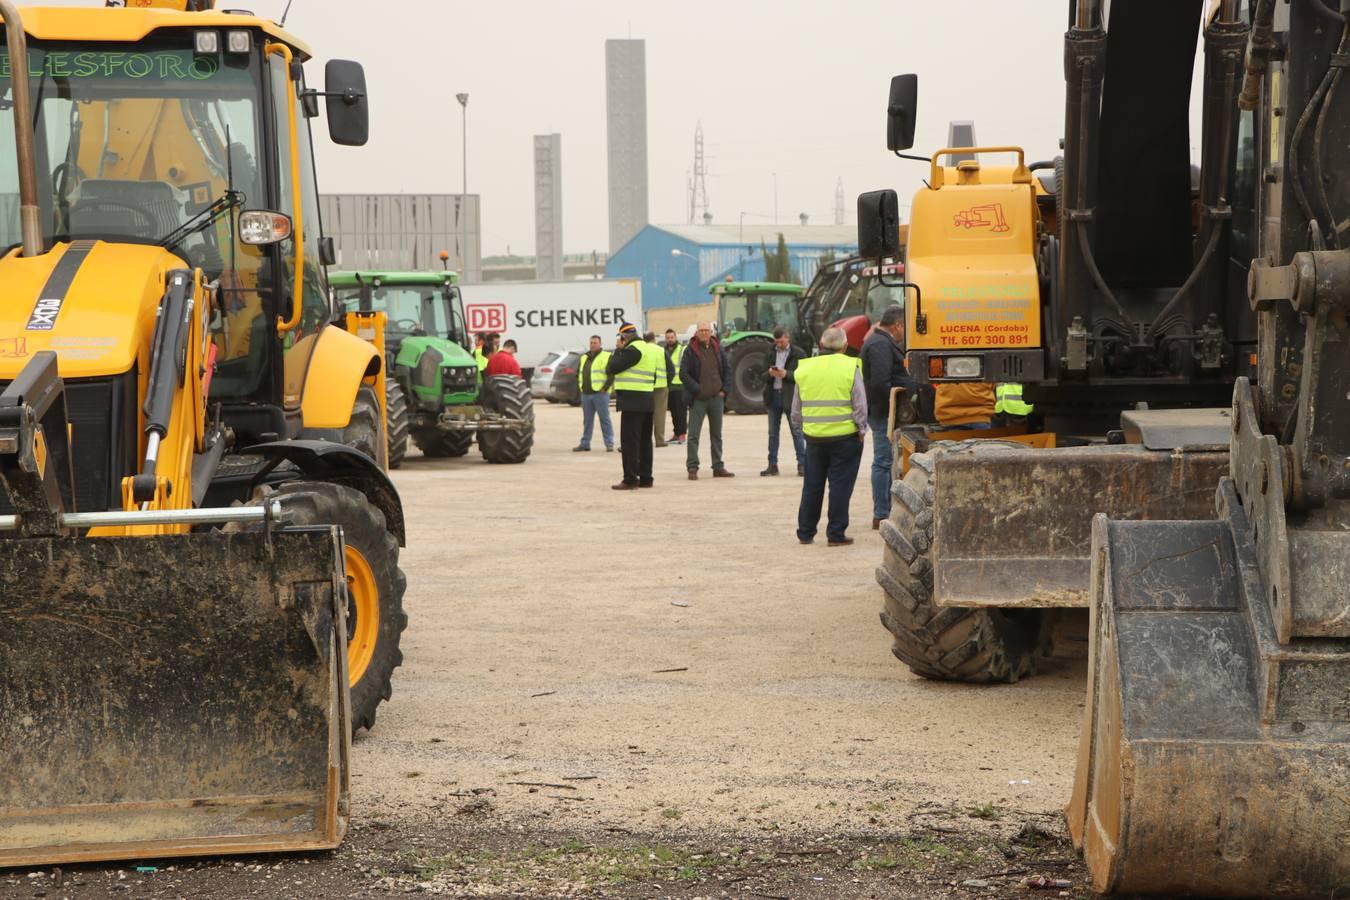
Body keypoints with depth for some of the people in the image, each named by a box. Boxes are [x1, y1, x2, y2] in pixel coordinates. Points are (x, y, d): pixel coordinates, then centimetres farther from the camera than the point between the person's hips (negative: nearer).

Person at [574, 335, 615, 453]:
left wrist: (605, 388, -15)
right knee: (587, 420, 11)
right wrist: (580, 386, 13)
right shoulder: (584, 357, 17)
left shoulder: (606, 357, -5)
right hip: (586, 394, 6)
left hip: (600, 394, -6)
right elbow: (578, 373, 25)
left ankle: (609, 444, -2)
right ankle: (585, 444, 15)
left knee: (604, 419, -4)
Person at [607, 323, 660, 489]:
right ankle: (645, 477, 17)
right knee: (644, 441, 13)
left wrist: (618, 349, -2)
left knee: (629, 441, -7)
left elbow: (612, 368, -15)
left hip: (633, 401, -9)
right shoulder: (651, 348, 15)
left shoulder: (633, 349, -15)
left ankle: (630, 479, -10)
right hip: (647, 401, 9)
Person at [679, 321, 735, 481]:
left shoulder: (718, 349, 7)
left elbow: (726, 370, 13)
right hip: (698, 399, -4)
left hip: (716, 397, 4)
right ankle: (692, 468, -4)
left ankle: (718, 467, 18)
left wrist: (724, 390, 3)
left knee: (717, 434, 11)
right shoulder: (691, 351, -6)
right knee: (694, 435, -6)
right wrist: (697, 389, -15)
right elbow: (683, 373, -9)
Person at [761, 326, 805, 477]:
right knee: (773, 432, 7)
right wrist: (770, 374, -11)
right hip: (773, 395, 4)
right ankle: (772, 465, 11)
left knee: (796, 432, -4)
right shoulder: (771, 353, 12)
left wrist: (786, 374, -20)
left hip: (790, 396, -4)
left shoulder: (797, 354, 0)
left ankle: (802, 464, -2)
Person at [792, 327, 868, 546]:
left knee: (812, 486, 14)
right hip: (845, 437, -3)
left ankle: (805, 532, 20)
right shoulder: (850, 368, -8)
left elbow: (796, 410, 9)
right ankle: (836, 534, 3)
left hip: (814, 437, 4)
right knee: (840, 485, 3)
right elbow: (860, 406, -7)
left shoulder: (804, 369, 4)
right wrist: (861, 430, 5)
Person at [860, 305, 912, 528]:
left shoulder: (885, 343, 19)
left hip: (885, 413, 11)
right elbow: (880, 382, -25)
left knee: (885, 462, 13)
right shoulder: (880, 345, -16)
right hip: (884, 414, -11)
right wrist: (893, 407, -19)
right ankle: (881, 515, -6)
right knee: (883, 462, -8)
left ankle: (884, 512, 19)